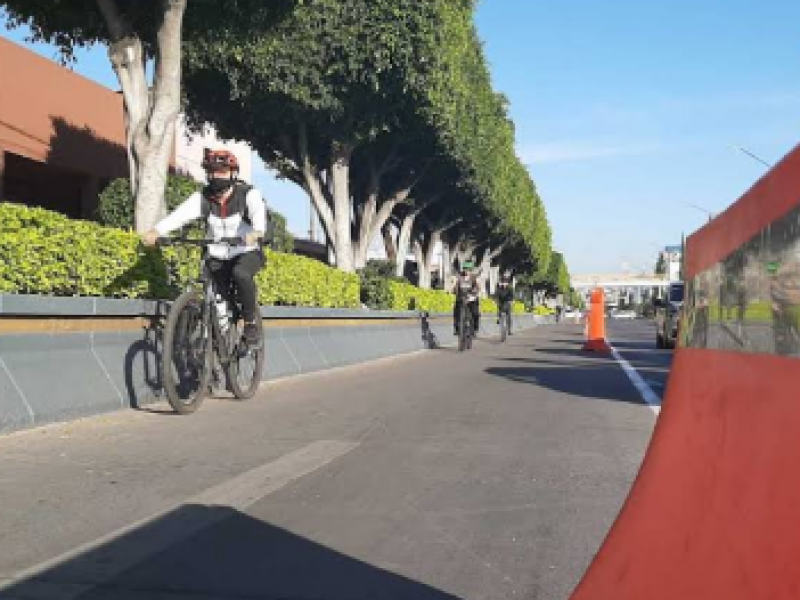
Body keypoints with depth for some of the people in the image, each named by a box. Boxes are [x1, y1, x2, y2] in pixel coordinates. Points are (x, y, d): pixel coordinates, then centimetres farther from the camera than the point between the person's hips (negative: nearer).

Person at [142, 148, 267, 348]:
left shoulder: (248, 194, -15)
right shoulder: (202, 197, -7)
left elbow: (259, 212, -36)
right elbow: (180, 214, -23)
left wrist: (256, 232, -59)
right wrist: (156, 231, -41)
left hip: (247, 253, -3)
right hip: (218, 257, 3)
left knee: (241, 274, -34)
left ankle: (251, 322, -17)